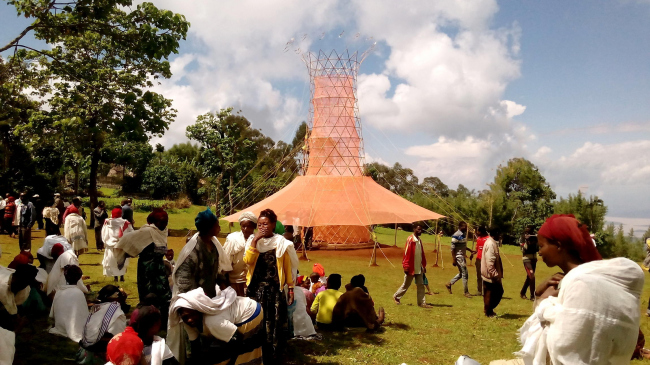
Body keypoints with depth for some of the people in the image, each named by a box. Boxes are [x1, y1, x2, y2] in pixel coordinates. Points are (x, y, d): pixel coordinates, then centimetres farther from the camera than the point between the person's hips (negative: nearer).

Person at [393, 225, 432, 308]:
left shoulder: (419, 240, 11)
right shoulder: (410, 239, -13)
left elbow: (422, 253, 15)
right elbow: (407, 253, -17)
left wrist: (424, 265, 14)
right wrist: (406, 266, -19)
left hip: (419, 268, 7)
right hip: (411, 268, -7)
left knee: (421, 285, 4)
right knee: (406, 284, 6)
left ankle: (422, 302, 7)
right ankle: (396, 296, 24)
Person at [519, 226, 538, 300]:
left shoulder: (534, 237, 5)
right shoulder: (524, 238, -6)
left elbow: (537, 249, 6)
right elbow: (523, 250, -15)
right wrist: (527, 241, -25)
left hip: (534, 259, 5)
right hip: (527, 259, -5)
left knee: (529, 278, 14)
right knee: (532, 276, -16)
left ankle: (522, 293, 30)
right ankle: (532, 296, -9)